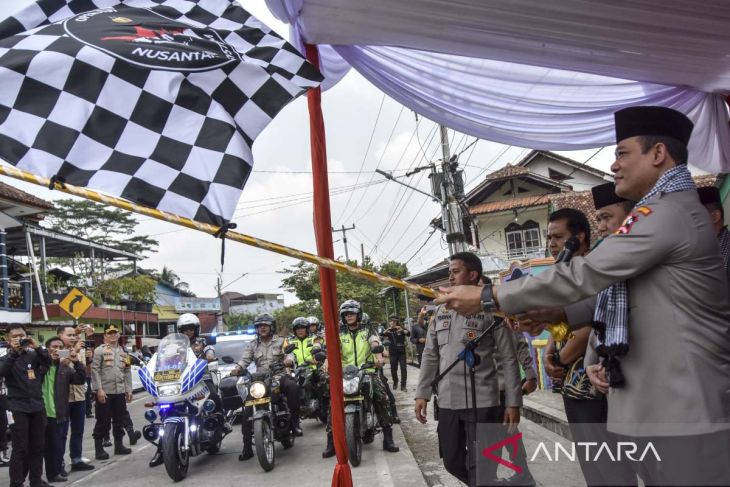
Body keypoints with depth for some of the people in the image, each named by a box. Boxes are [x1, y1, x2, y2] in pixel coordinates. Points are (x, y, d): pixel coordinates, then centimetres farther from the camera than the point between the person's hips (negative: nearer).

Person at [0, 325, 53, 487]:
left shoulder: (33, 355, 10)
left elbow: (48, 362, -6)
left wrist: (37, 347, -20)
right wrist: (13, 351, -24)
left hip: (37, 406, 3)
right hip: (18, 408, -3)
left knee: (38, 446, 10)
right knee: (20, 448, -5)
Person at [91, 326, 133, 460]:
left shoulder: (123, 351, 14)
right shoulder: (100, 350, -5)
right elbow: (95, 370, -11)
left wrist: (129, 389, 11)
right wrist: (99, 389, -16)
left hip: (120, 392, 6)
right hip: (104, 392, -6)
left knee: (120, 420, 12)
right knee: (103, 421, -1)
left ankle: (119, 445, 22)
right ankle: (99, 448, 7)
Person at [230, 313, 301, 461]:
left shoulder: (280, 341, 12)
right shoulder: (253, 345, 17)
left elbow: (289, 354, 0)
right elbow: (245, 359, 6)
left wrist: (289, 360, -25)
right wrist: (238, 368, -15)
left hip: (280, 377, -2)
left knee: (293, 386, -36)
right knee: (247, 411, -11)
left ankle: (294, 421, -24)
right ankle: (247, 448, -3)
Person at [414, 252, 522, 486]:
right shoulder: (440, 312, 10)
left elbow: (509, 359, -5)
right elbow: (430, 356, 12)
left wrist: (513, 402, -8)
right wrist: (422, 394, 7)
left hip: (482, 401, -5)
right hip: (447, 402, 5)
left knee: (480, 467, 0)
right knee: (452, 461, 13)